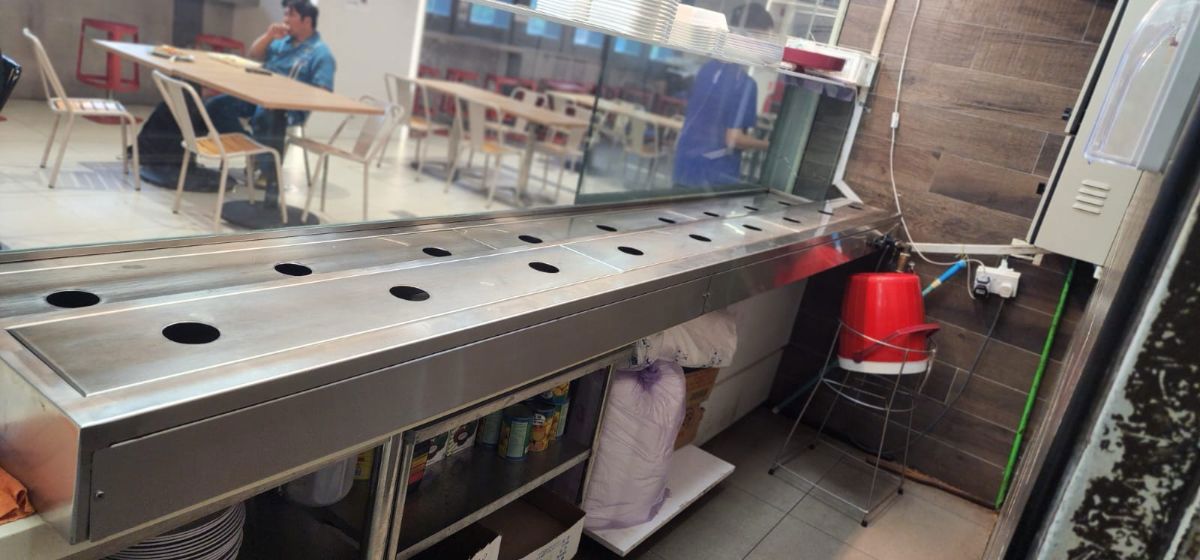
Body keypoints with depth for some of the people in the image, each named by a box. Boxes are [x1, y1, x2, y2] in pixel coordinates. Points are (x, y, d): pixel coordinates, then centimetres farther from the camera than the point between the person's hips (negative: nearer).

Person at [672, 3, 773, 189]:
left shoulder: (708, 67, 6)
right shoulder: (744, 82, -16)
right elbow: (733, 139, -18)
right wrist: (768, 144, -3)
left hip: (685, 169, 7)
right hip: (716, 177, -7)